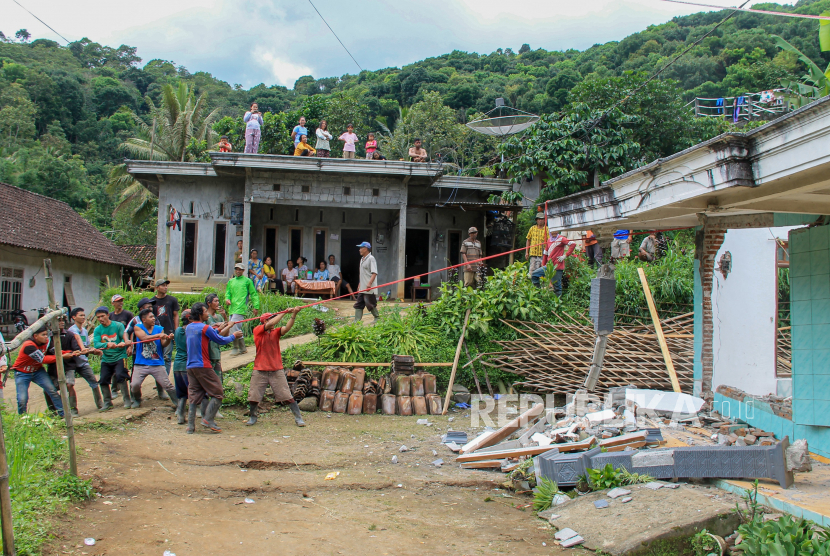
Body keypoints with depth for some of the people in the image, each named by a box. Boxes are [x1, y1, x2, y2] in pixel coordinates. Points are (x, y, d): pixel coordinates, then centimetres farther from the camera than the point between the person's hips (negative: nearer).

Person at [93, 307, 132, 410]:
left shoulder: (118, 325, -5)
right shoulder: (97, 330, 1)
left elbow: (124, 338, -12)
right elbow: (96, 344, -13)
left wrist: (123, 343, -36)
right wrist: (107, 344, -31)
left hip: (119, 356, -4)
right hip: (106, 359, 4)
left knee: (120, 376, -18)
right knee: (103, 380, 1)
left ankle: (127, 400, -7)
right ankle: (107, 402, 18)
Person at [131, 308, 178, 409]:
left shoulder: (159, 329, 4)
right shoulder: (138, 327, 0)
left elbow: (164, 344, -5)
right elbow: (144, 338, -18)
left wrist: (168, 339, -27)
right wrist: (158, 335, -28)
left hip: (157, 364, 0)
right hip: (141, 364, 0)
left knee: (168, 385, -5)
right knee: (134, 385, -6)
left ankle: (178, 403, 5)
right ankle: (137, 400, 24)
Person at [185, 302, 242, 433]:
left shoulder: (188, 328, 12)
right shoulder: (205, 328, -10)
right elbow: (221, 340, -2)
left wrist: (216, 330, 31)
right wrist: (234, 336, 15)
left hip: (190, 367, 8)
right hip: (203, 366, -8)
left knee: (193, 396, 8)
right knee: (218, 393, 1)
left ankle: (190, 426, 5)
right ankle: (208, 419, -6)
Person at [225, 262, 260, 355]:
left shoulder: (247, 281, 5)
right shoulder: (231, 281, 18)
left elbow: (254, 294, 5)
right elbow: (228, 292, 18)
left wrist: (256, 306, -1)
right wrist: (227, 299, -4)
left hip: (240, 308, -6)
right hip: (232, 308, 6)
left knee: (234, 327, -16)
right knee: (238, 329, 9)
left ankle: (236, 348, -6)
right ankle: (243, 348, 19)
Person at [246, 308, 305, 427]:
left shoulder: (276, 332, 6)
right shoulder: (257, 330, -2)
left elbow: (287, 327, -13)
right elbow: (271, 324, -18)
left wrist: (293, 315, -29)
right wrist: (285, 312, -17)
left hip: (277, 370, 1)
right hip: (260, 371, -1)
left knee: (287, 396, -2)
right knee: (254, 396, 7)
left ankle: (298, 417, 4)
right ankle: (252, 417, 30)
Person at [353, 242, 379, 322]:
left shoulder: (371, 259, -11)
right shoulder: (362, 259, 17)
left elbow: (374, 273, -20)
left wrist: (369, 283, -29)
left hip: (369, 288, -10)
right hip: (362, 288, 10)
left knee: (370, 304, -4)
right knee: (359, 305, 6)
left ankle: (378, 318, 10)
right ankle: (357, 321, 7)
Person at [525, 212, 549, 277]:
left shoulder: (547, 229, 3)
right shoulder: (532, 228, 11)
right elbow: (528, 241, 16)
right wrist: (526, 252, 11)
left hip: (543, 253, -1)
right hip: (533, 253, 1)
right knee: (532, 270, -3)